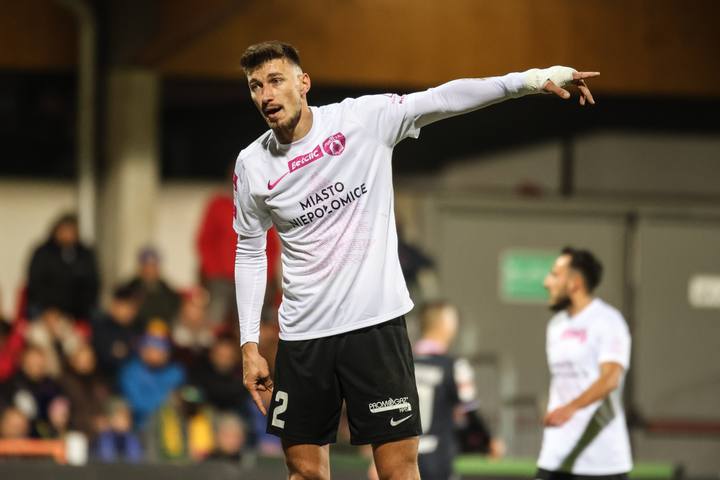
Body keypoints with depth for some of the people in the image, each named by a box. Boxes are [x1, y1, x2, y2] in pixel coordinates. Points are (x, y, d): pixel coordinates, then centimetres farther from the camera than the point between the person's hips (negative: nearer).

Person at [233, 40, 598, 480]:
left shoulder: (363, 119, -6)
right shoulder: (251, 166, 2)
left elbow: (442, 99, -13)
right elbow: (250, 253, 12)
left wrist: (531, 79, -25)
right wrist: (250, 344, 8)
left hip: (377, 323, -3)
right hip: (303, 335, 3)